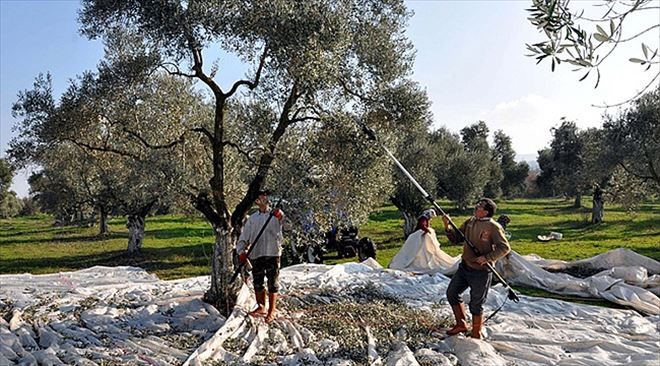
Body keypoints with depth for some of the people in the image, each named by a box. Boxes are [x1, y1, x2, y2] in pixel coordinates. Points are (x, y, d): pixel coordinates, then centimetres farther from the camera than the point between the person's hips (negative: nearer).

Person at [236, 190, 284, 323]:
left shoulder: (276, 214, 1)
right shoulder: (252, 218, 10)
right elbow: (243, 238, 10)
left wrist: (280, 216, -43)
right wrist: (241, 251, -7)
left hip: (272, 253, -3)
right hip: (256, 254, 4)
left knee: (273, 283, 2)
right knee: (257, 283, 13)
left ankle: (271, 311, 14)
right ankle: (261, 307, 32)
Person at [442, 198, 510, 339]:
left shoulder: (493, 227, -15)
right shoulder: (470, 222, 6)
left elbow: (505, 248, -16)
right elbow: (456, 239, 9)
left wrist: (486, 257, -23)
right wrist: (448, 226, -6)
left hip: (481, 272, -7)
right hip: (464, 267, 7)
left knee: (476, 305, 5)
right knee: (451, 293, 13)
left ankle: (476, 335, 24)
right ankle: (461, 324, 29)